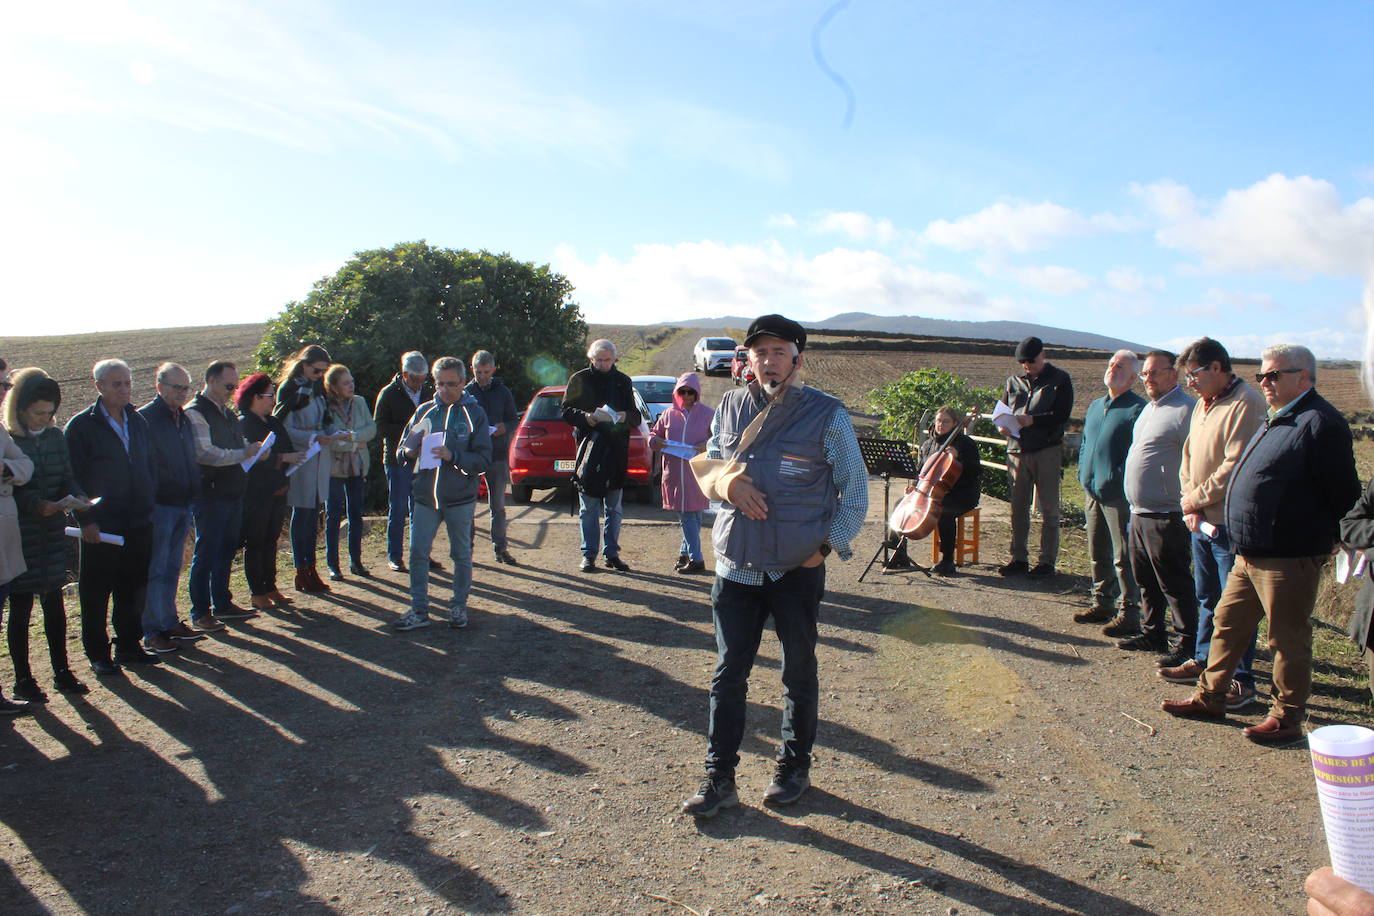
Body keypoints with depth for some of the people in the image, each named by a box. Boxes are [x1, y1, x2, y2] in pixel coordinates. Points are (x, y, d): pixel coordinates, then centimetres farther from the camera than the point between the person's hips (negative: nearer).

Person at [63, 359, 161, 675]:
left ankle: (129, 646, 25)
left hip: (139, 522, 5)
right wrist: (86, 519, -13)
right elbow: (74, 477, -9)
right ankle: (98, 655, 15)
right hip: (100, 527, -5)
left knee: (132, 589, 13)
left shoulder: (137, 421, 11)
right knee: (96, 593, 4)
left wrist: (149, 504, 11)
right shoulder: (81, 426, -7)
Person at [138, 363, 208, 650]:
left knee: (172, 567, 15)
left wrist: (194, 488, 14)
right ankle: (151, 632, 4)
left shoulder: (183, 418, 15)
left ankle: (169, 623, 23)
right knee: (155, 570, -2)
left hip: (183, 505, 8)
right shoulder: (145, 418, -10)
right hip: (160, 505, -8)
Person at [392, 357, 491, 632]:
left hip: (460, 498, -3)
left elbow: (484, 459, -8)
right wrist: (408, 452, -12)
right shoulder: (425, 411, 7)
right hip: (425, 496, 3)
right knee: (417, 553, 2)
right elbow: (403, 449, 11)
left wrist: (453, 456, -22)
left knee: (461, 555, 9)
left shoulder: (474, 413, -2)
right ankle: (419, 611, 12)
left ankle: (459, 606, 23)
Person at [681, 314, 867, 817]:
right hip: (736, 567, 3)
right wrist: (723, 482, -10)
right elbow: (705, 469, 13)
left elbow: (856, 492, 0)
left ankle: (794, 767, 32)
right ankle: (719, 778, 18)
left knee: (799, 675, 13)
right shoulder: (731, 407, 5)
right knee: (728, 674, 7)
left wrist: (827, 546, -8)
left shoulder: (827, 415, -6)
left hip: (798, 572, -3)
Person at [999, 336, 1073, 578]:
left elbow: (1062, 415, -9)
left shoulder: (1060, 379, 2)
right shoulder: (1013, 381, 15)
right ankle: (1019, 559, 15)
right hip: (1018, 451, 4)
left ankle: (1047, 561, 7)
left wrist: (1032, 420, -21)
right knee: (1018, 506, 7)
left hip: (1047, 451, -4)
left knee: (1048, 508, 0)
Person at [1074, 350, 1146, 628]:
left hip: (1119, 496, -8)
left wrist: (1119, 480, -19)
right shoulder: (1096, 406, 16)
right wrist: (1084, 476, 14)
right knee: (1098, 553, 16)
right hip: (1093, 493, 8)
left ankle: (1129, 612, 5)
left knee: (1124, 557, -3)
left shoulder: (1137, 408, -9)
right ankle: (1102, 602, 28)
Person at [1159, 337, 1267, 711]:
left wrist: (1197, 499, -10)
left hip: (1231, 523, -9)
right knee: (1207, 599, 19)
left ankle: (1241, 680, 7)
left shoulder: (1246, 403, -15)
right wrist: (1190, 505, 2)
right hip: (1201, 522, 9)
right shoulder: (1204, 404, 14)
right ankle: (1205, 662, 32)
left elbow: (1235, 466, -21)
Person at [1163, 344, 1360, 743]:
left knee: (1288, 639, 3)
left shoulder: (1319, 422, -16)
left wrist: (1323, 537, -7)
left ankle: (1287, 718, 16)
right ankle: (1209, 697, 29)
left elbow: (1343, 493, -16)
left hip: (1290, 558, -10)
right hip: (1250, 554, 10)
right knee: (1228, 624, 17)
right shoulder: (1278, 420, 15)